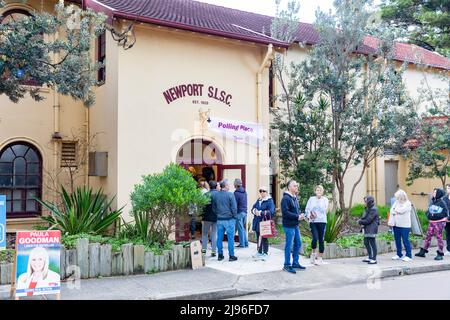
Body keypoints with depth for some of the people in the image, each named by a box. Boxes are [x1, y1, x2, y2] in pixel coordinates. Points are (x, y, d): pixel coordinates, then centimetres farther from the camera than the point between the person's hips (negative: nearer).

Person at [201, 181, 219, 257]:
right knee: (215, 234, 7)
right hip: (216, 217, 1)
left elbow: (203, 207, -7)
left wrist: (202, 218, 1)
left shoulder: (206, 194, -9)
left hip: (207, 217, -1)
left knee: (204, 233, 15)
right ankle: (213, 251, 6)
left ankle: (204, 249, 14)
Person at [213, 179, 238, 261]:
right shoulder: (230, 195, -12)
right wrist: (234, 216, 2)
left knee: (219, 238, 10)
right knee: (230, 238, 2)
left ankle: (220, 255, 17)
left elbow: (213, 208, 11)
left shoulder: (215, 195, 3)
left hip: (219, 220, 5)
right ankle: (231, 256, 6)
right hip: (229, 219, -4)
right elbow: (234, 208, -11)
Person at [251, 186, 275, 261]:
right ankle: (259, 252, 28)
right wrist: (255, 211, -11)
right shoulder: (258, 200, 14)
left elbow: (271, 212, -19)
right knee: (258, 238, 15)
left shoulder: (270, 201, -9)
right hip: (257, 222, 7)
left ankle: (265, 253, 9)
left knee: (264, 238, -1)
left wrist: (260, 212, -21)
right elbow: (253, 208, 13)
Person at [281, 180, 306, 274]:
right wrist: (297, 216, -20)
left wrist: (300, 215, 1)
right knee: (289, 245, -1)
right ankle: (287, 265, 11)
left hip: (295, 225, 9)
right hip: (289, 226, -9)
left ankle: (295, 263, 29)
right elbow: (285, 212, -23)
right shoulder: (286, 198, -16)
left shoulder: (295, 198, 13)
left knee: (298, 244, 16)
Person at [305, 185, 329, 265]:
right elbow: (307, 209, 3)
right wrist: (309, 216, -12)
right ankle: (313, 253, 12)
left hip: (322, 221, 0)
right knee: (315, 238, -14)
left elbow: (324, 210, -6)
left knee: (321, 240, 2)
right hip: (313, 222, 0)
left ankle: (320, 258, 14)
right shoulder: (311, 199, 7)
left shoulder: (325, 199, 4)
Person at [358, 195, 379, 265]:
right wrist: (361, 220, -2)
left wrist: (360, 222, -9)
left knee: (372, 243, -5)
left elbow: (368, 220, -21)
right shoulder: (368, 208, 15)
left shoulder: (373, 209, -17)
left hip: (371, 230, -10)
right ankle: (370, 257, 26)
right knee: (366, 243, 16)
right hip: (367, 229, 10)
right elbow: (364, 217, 19)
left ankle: (374, 259, 1)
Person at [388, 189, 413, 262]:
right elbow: (392, 211, 2)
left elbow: (402, 210, -19)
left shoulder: (408, 203, -4)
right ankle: (399, 254, 22)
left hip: (404, 225, -6)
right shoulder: (396, 202, 13)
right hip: (396, 225, 6)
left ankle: (409, 256, 3)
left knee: (405, 240, -4)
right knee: (397, 240, 11)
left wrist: (395, 210, 0)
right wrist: (390, 222, -9)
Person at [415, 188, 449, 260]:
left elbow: (445, 213, -10)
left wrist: (435, 215, -17)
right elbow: (428, 211, 17)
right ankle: (423, 252, 18)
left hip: (439, 223, -6)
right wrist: (429, 214, -3)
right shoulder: (432, 202, 10)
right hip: (431, 222, 7)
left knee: (439, 237, 0)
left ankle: (440, 254, 9)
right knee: (428, 236, 10)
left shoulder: (442, 203, -10)